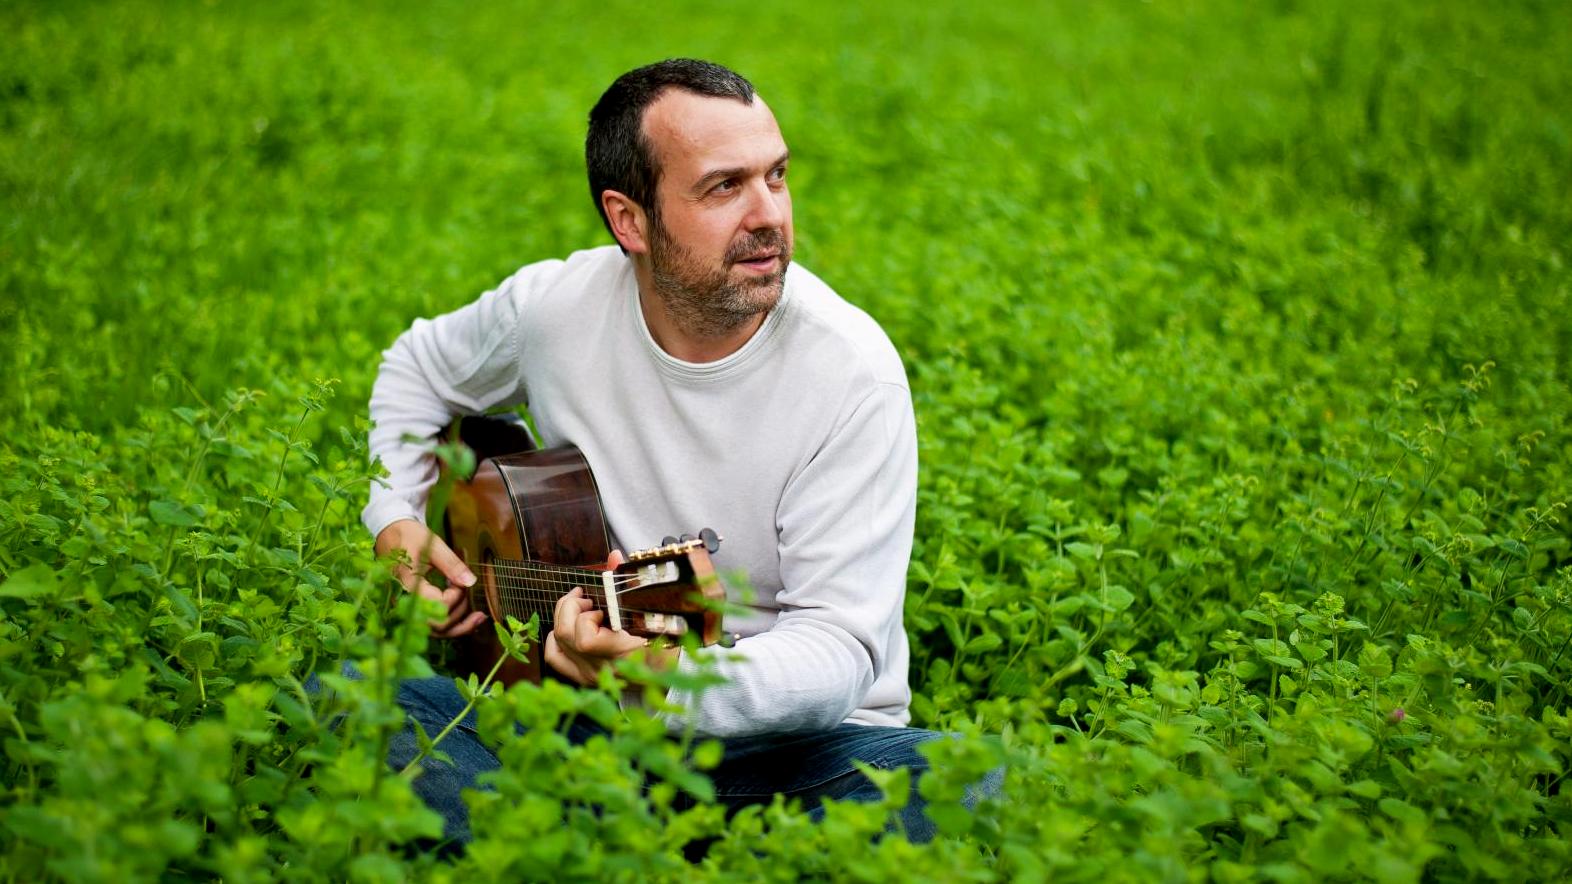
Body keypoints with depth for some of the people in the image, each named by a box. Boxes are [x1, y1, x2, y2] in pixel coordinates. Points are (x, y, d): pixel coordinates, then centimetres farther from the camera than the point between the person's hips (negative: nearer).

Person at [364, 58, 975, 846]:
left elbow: (842, 644, -21)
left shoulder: (854, 375, -16)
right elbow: (416, 369, 21)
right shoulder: (552, 308, -5)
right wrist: (396, 520, 6)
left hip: (798, 736, -2)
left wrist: (680, 682, -39)